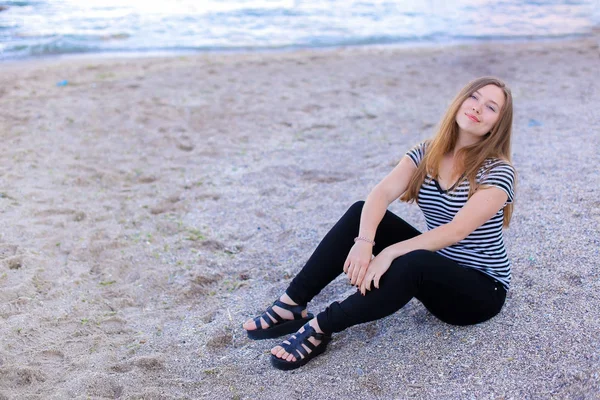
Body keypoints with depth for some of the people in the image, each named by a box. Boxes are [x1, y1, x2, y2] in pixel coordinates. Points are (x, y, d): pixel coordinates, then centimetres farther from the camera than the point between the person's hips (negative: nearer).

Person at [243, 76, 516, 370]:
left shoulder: (497, 172, -17)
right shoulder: (425, 153, -1)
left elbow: (456, 231, -29)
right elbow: (381, 194, -17)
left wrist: (388, 253, -37)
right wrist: (364, 241, -36)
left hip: (480, 290, -5)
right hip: (432, 271, 5)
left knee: (411, 263, -38)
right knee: (361, 213, -15)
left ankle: (320, 327, -25)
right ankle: (292, 305, -15)